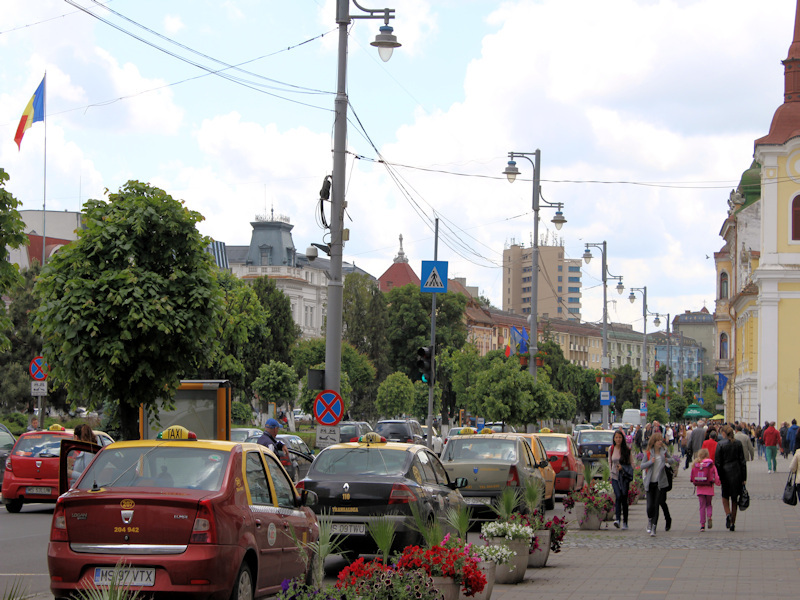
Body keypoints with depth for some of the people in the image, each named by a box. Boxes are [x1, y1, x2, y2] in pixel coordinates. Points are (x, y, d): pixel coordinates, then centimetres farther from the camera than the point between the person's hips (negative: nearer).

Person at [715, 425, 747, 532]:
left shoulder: (720, 445, -8)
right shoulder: (738, 443, 0)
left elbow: (717, 463, -7)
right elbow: (742, 461, 0)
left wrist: (717, 477, 0)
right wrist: (744, 478, 4)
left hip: (725, 473, -2)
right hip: (736, 473, 2)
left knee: (725, 496, 14)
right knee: (734, 498, 11)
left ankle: (728, 514, -14)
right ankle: (732, 523, 12)